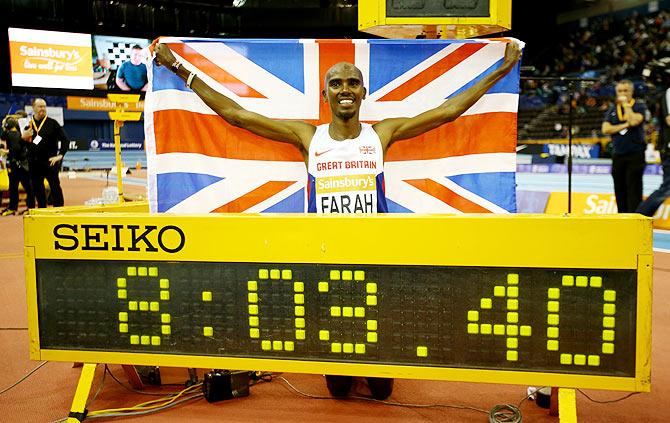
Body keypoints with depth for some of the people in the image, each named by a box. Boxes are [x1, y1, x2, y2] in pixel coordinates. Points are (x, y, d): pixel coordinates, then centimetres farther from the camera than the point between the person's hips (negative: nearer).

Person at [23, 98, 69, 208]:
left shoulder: (52, 123, 0)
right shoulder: (28, 124, 9)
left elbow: (65, 140, -2)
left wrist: (60, 155, -11)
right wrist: (23, 138, -9)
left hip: (50, 162, -4)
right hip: (34, 163, 4)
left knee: (55, 187, -2)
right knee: (37, 189, 11)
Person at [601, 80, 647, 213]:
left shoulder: (639, 106, 2)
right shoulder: (612, 110, 13)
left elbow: (634, 121, -18)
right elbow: (605, 129, 0)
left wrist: (626, 104, -7)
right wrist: (625, 125, -8)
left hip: (635, 155, -4)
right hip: (618, 155, 4)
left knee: (634, 190, -8)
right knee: (620, 190, 8)